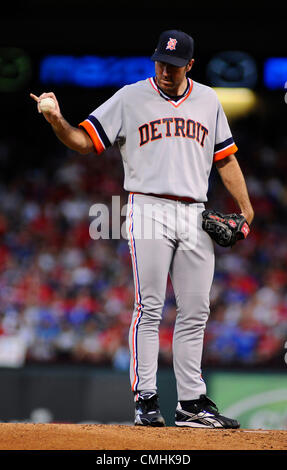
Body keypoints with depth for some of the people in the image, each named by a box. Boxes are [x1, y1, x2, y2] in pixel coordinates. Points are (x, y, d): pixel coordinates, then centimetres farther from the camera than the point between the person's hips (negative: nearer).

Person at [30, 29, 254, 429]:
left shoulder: (208, 101, 14)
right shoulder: (130, 98, 4)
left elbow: (225, 157, 17)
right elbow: (83, 141, 0)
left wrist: (246, 208, 9)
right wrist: (57, 120, -19)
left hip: (195, 215, 4)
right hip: (149, 210, -4)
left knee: (195, 312, 4)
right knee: (149, 307, -9)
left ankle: (192, 402, 10)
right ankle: (146, 399, -7)